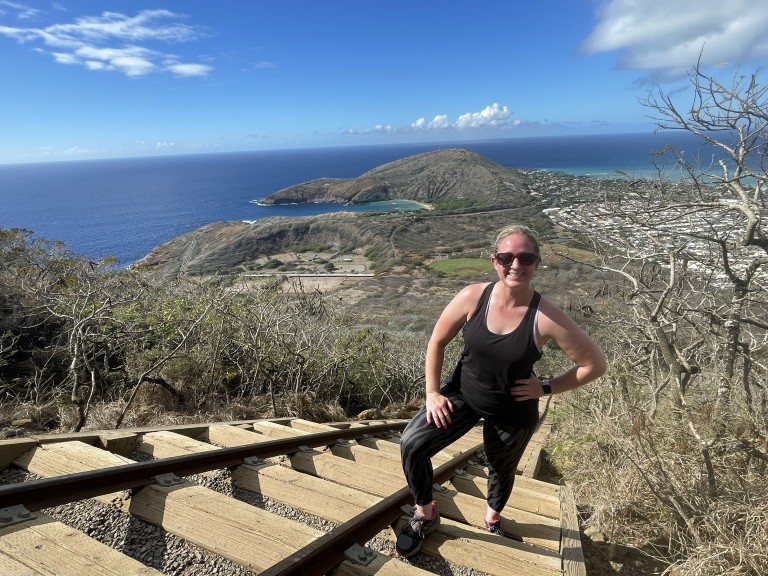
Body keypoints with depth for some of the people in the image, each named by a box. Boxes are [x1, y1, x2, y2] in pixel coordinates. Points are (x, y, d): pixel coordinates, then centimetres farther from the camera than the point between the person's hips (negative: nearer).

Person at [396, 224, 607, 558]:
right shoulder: (472, 297, -21)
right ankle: (425, 515, 18)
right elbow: (437, 341, -7)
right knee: (412, 445, -12)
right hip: (462, 394, 1)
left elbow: (595, 365, -13)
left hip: (513, 412, -1)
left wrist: (545, 388, -15)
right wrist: (432, 392, -8)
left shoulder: (547, 319, -26)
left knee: (502, 469, 24)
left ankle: (493, 517, 60)